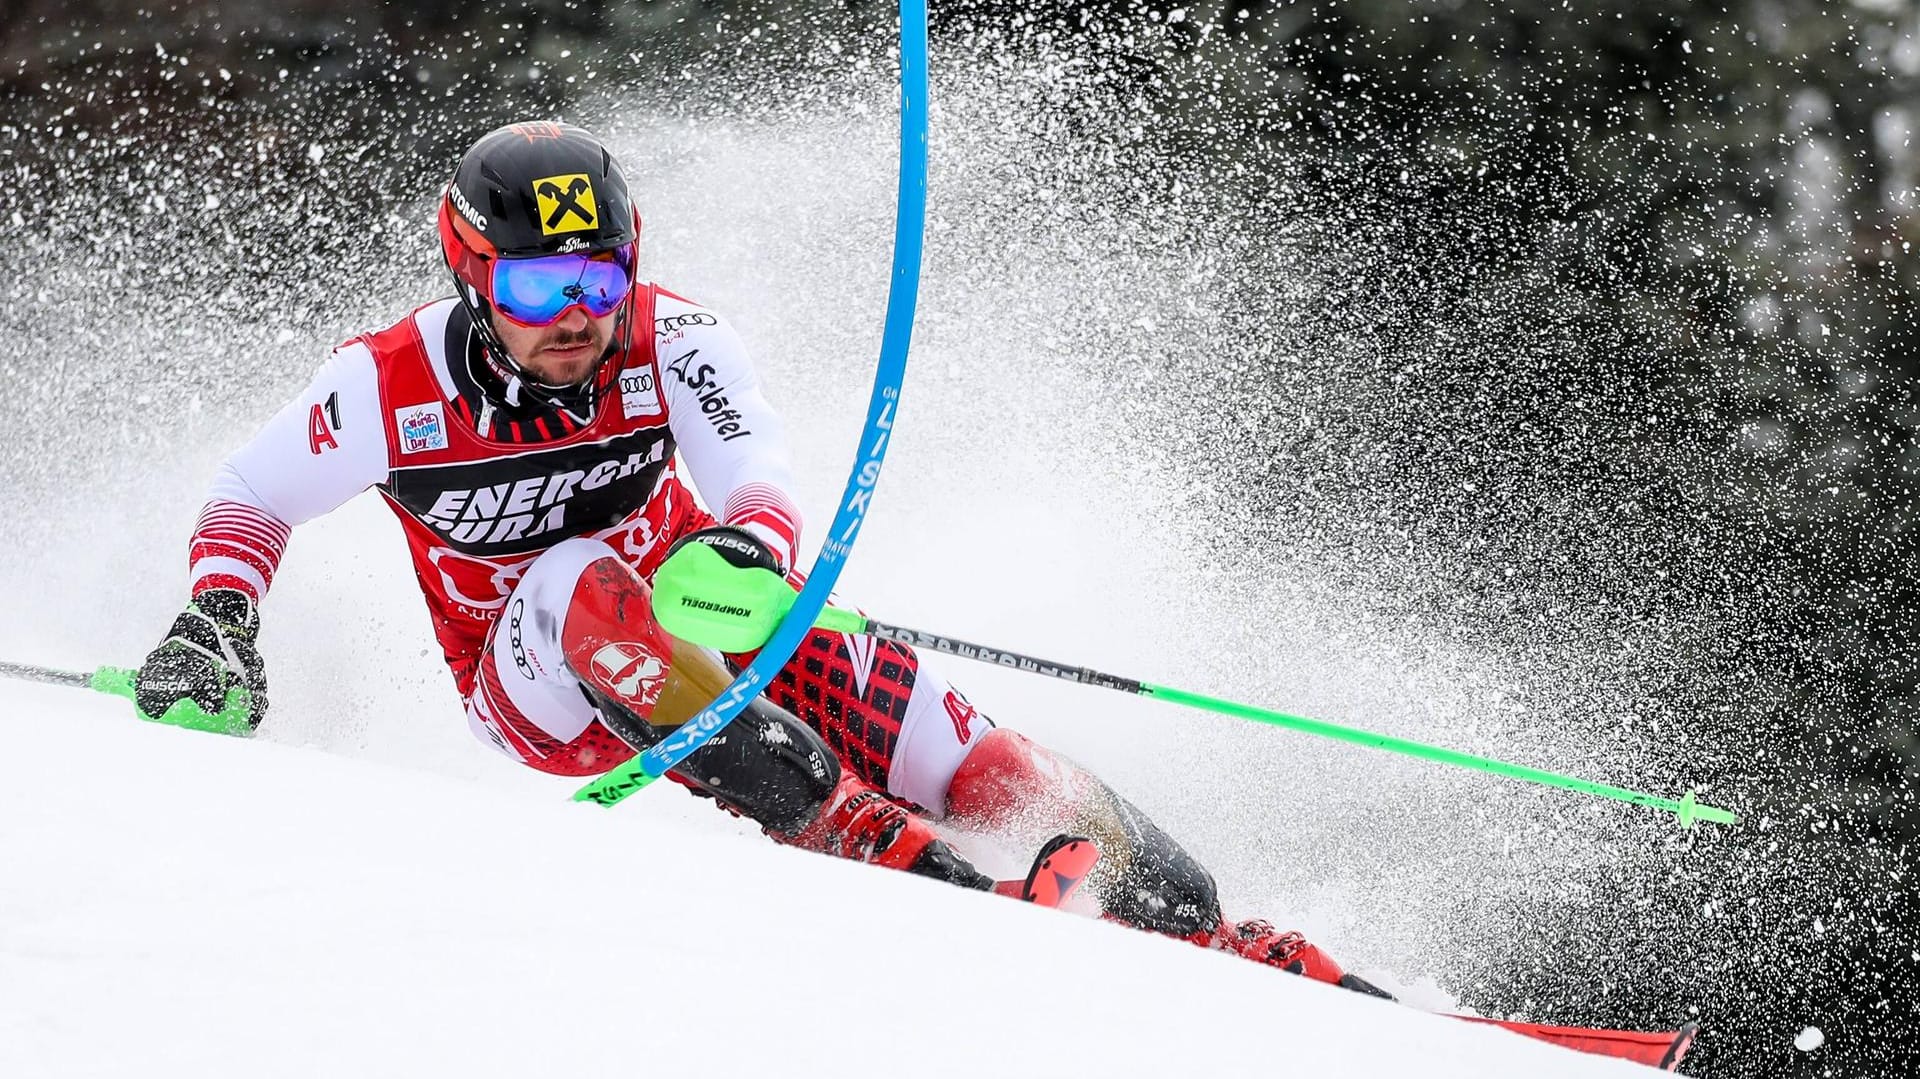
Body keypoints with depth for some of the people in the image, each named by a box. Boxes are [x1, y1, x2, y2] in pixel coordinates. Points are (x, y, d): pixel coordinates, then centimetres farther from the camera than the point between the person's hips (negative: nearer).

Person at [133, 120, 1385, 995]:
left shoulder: (671, 340, -16)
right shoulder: (392, 386, -16)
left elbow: (761, 472, -31)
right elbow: (249, 500, -1)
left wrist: (748, 551, -54)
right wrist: (220, 620, -20)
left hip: (694, 638, 1)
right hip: (542, 699, -1)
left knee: (884, 696, -22)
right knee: (580, 581, -35)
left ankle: (1204, 930, -18)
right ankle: (864, 839, -44)